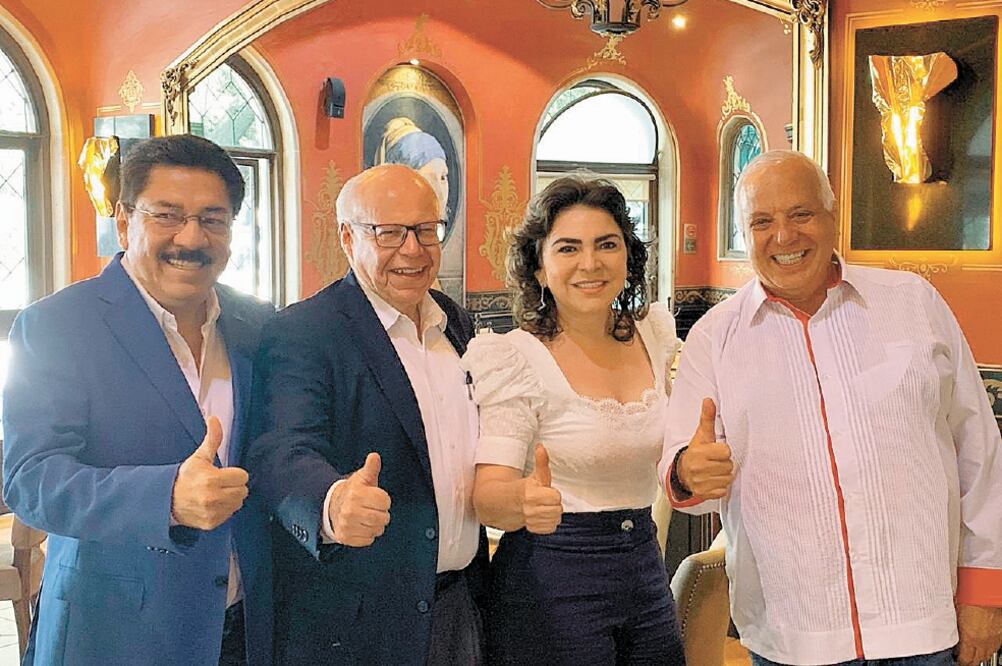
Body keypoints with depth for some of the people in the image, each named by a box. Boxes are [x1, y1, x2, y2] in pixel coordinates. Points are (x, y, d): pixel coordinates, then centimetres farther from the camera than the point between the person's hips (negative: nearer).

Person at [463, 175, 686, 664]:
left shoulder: (656, 335, 2)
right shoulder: (512, 360, -14)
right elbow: (487, 494, -20)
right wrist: (525, 499, -41)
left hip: (645, 570, 5)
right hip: (552, 580, -5)